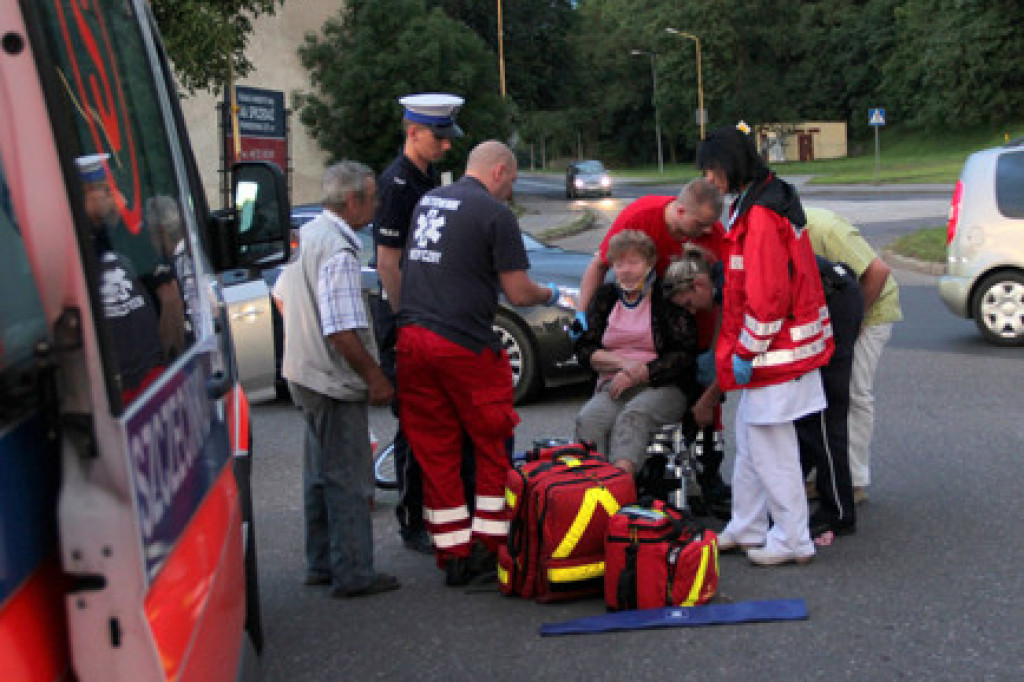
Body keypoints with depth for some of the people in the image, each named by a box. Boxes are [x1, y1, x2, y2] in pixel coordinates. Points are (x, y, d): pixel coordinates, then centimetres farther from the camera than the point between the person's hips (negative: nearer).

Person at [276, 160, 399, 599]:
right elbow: (342, 331, -25)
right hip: (335, 382, -10)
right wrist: (375, 376, -16)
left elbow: (282, 296, 20)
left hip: (304, 374, 10)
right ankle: (352, 575, 4)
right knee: (349, 479, -2)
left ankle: (321, 564, 27)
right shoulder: (339, 251, -21)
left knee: (320, 475, 17)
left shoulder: (308, 234, 9)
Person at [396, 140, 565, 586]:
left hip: (412, 338, 6)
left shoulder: (427, 202, 16)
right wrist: (550, 295, 13)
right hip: (465, 344, -6)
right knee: (492, 448, 10)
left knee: (435, 453, 10)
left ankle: (452, 555, 14)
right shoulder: (494, 213, -6)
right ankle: (489, 546, 11)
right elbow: (519, 293, -7)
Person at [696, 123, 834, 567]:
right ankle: (747, 529, 28)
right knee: (749, 442, 18)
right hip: (767, 348, 11)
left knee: (770, 448, -1)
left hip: (771, 350, -11)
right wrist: (733, 346, 23)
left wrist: (748, 350, -17)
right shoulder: (753, 205, 13)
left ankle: (792, 540, 10)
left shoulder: (761, 215, -20)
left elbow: (767, 295, -24)